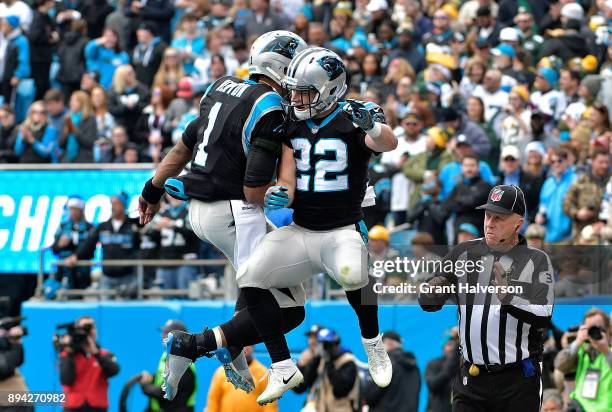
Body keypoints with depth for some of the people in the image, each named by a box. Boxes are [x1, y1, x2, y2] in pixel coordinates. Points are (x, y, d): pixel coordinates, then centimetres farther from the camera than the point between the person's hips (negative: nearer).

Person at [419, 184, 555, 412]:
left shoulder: (537, 261, -2)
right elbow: (427, 304, 8)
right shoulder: (465, 253, 8)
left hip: (518, 379, -3)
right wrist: (431, 291, -16)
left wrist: (509, 297, -29)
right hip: (471, 379, 3)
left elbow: (543, 316, -13)